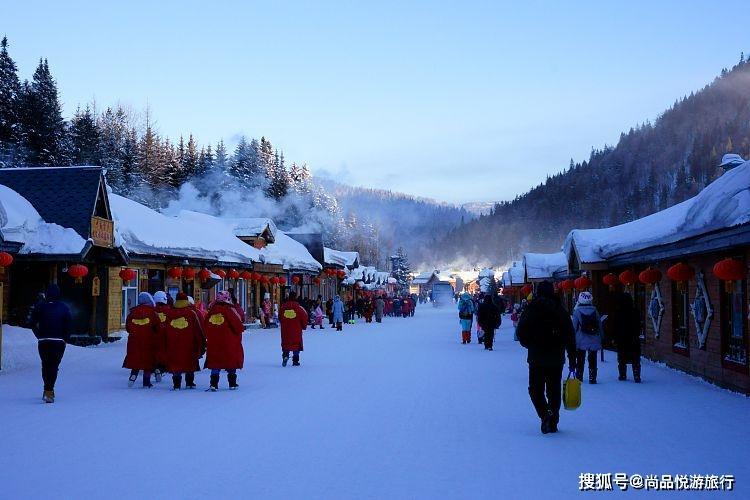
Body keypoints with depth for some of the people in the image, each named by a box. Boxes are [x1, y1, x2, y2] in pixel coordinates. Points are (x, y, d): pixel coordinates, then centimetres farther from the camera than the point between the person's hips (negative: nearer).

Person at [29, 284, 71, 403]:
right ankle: (49, 391, -14)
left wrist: (39, 336, 11)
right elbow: (68, 326, -3)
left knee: (45, 365, 16)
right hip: (59, 342, -1)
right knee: (54, 366, -1)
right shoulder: (64, 308, -1)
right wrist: (65, 339, 6)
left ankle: (48, 390, 23)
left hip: (43, 342, 1)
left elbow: (33, 324, 1)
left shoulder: (39, 307, 1)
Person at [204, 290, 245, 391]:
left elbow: (205, 326, 8)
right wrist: (242, 328, 10)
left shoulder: (212, 310, 3)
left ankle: (213, 384, -2)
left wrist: (209, 337, 19)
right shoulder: (229, 310, -12)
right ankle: (232, 383, 14)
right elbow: (238, 326, -12)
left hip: (213, 343, 4)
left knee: (215, 363, 8)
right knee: (232, 363, 9)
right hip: (229, 344, -4)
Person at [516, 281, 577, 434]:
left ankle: (545, 413, -18)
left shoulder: (531, 309, -4)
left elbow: (521, 335, -4)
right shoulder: (560, 310, 1)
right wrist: (572, 359, 5)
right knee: (554, 390, 11)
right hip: (556, 359, 2)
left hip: (536, 358, -2)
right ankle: (553, 423, 14)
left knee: (536, 389, 6)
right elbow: (570, 337, 0)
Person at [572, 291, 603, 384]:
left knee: (580, 360, 11)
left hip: (581, 341, -2)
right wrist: (600, 340, 12)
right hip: (594, 340, 2)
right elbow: (600, 325, 5)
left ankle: (579, 377, 14)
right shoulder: (594, 310, 0)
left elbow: (574, 327, -8)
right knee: (592, 360, 7)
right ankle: (592, 378, 4)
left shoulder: (577, 311, -9)